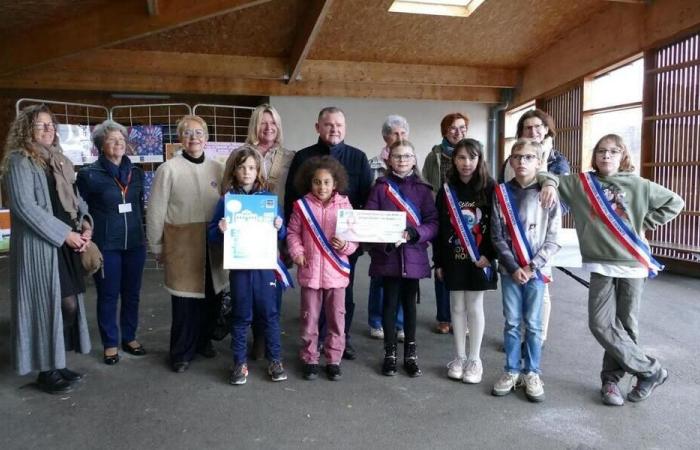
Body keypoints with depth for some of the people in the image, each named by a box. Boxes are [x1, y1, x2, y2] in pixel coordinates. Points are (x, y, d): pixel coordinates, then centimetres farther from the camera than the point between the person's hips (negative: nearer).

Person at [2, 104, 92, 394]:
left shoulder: (59, 161, 17)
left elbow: (74, 198, 18)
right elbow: (24, 206, -16)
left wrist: (85, 224, -2)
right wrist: (65, 234, -16)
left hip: (67, 245, 7)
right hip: (40, 246, -7)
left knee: (69, 305, 8)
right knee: (48, 306, -2)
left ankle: (55, 364, 23)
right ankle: (46, 372, 12)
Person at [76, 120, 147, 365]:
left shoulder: (136, 172, 7)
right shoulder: (89, 174, -6)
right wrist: (87, 239, -6)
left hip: (134, 243, 4)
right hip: (106, 245, -4)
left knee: (132, 293, 12)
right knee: (108, 296, 6)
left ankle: (130, 338, 27)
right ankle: (110, 344, 20)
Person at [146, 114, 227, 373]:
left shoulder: (217, 169, 7)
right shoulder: (169, 169, -5)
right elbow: (155, 212, -3)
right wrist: (156, 247, 0)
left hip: (213, 246, 4)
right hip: (182, 246, -4)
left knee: (212, 297, 11)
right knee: (185, 300, 3)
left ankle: (203, 341, 34)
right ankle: (182, 353, 20)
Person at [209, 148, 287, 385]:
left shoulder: (268, 197, 2)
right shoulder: (227, 199, 0)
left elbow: (282, 234, 8)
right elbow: (212, 234, 2)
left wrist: (279, 228, -14)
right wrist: (221, 231, -19)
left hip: (265, 265, 1)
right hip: (239, 266, -1)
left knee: (270, 313, 8)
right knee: (241, 316, 10)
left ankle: (274, 360, 23)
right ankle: (239, 363, 23)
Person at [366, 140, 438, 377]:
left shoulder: (422, 189, 4)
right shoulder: (380, 187, 1)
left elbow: (432, 223, -2)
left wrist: (412, 234, -19)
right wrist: (386, 240, -19)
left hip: (414, 256, 1)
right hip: (387, 256, -1)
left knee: (409, 304, 11)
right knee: (390, 303, 8)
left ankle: (410, 353, 24)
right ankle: (390, 353, 22)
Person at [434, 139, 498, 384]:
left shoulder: (490, 187, -4)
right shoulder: (447, 189, 4)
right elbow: (440, 226, 4)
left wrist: (488, 254, -13)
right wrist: (438, 261, 2)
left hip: (479, 258, -2)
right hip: (453, 257, 2)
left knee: (474, 307, 5)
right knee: (457, 307, 9)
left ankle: (475, 359, 17)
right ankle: (459, 357, 22)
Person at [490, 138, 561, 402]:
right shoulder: (502, 193, 1)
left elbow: (553, 238, -4)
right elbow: (497, 235, -2)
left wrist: (532, 266, -12)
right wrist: (513, 267, -10)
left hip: (537, 269, -1)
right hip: (509, 269, 1)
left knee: (533, 323, 7)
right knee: (512, 322, 8)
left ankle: (532, 373, 20)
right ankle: (512, 371, 21)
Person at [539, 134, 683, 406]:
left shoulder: (637, 185, 3)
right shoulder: (581, 183, 4)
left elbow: (675, 202, 11)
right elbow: (552, 178, 11)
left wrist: (645, 223, 3)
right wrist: (549, 182, -12)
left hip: (633, 265, 0)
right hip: (601, 266, 1)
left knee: (626, 326, 4)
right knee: (601, 325, -7)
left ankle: (611, 379, 20)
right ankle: (651, 370, 9)